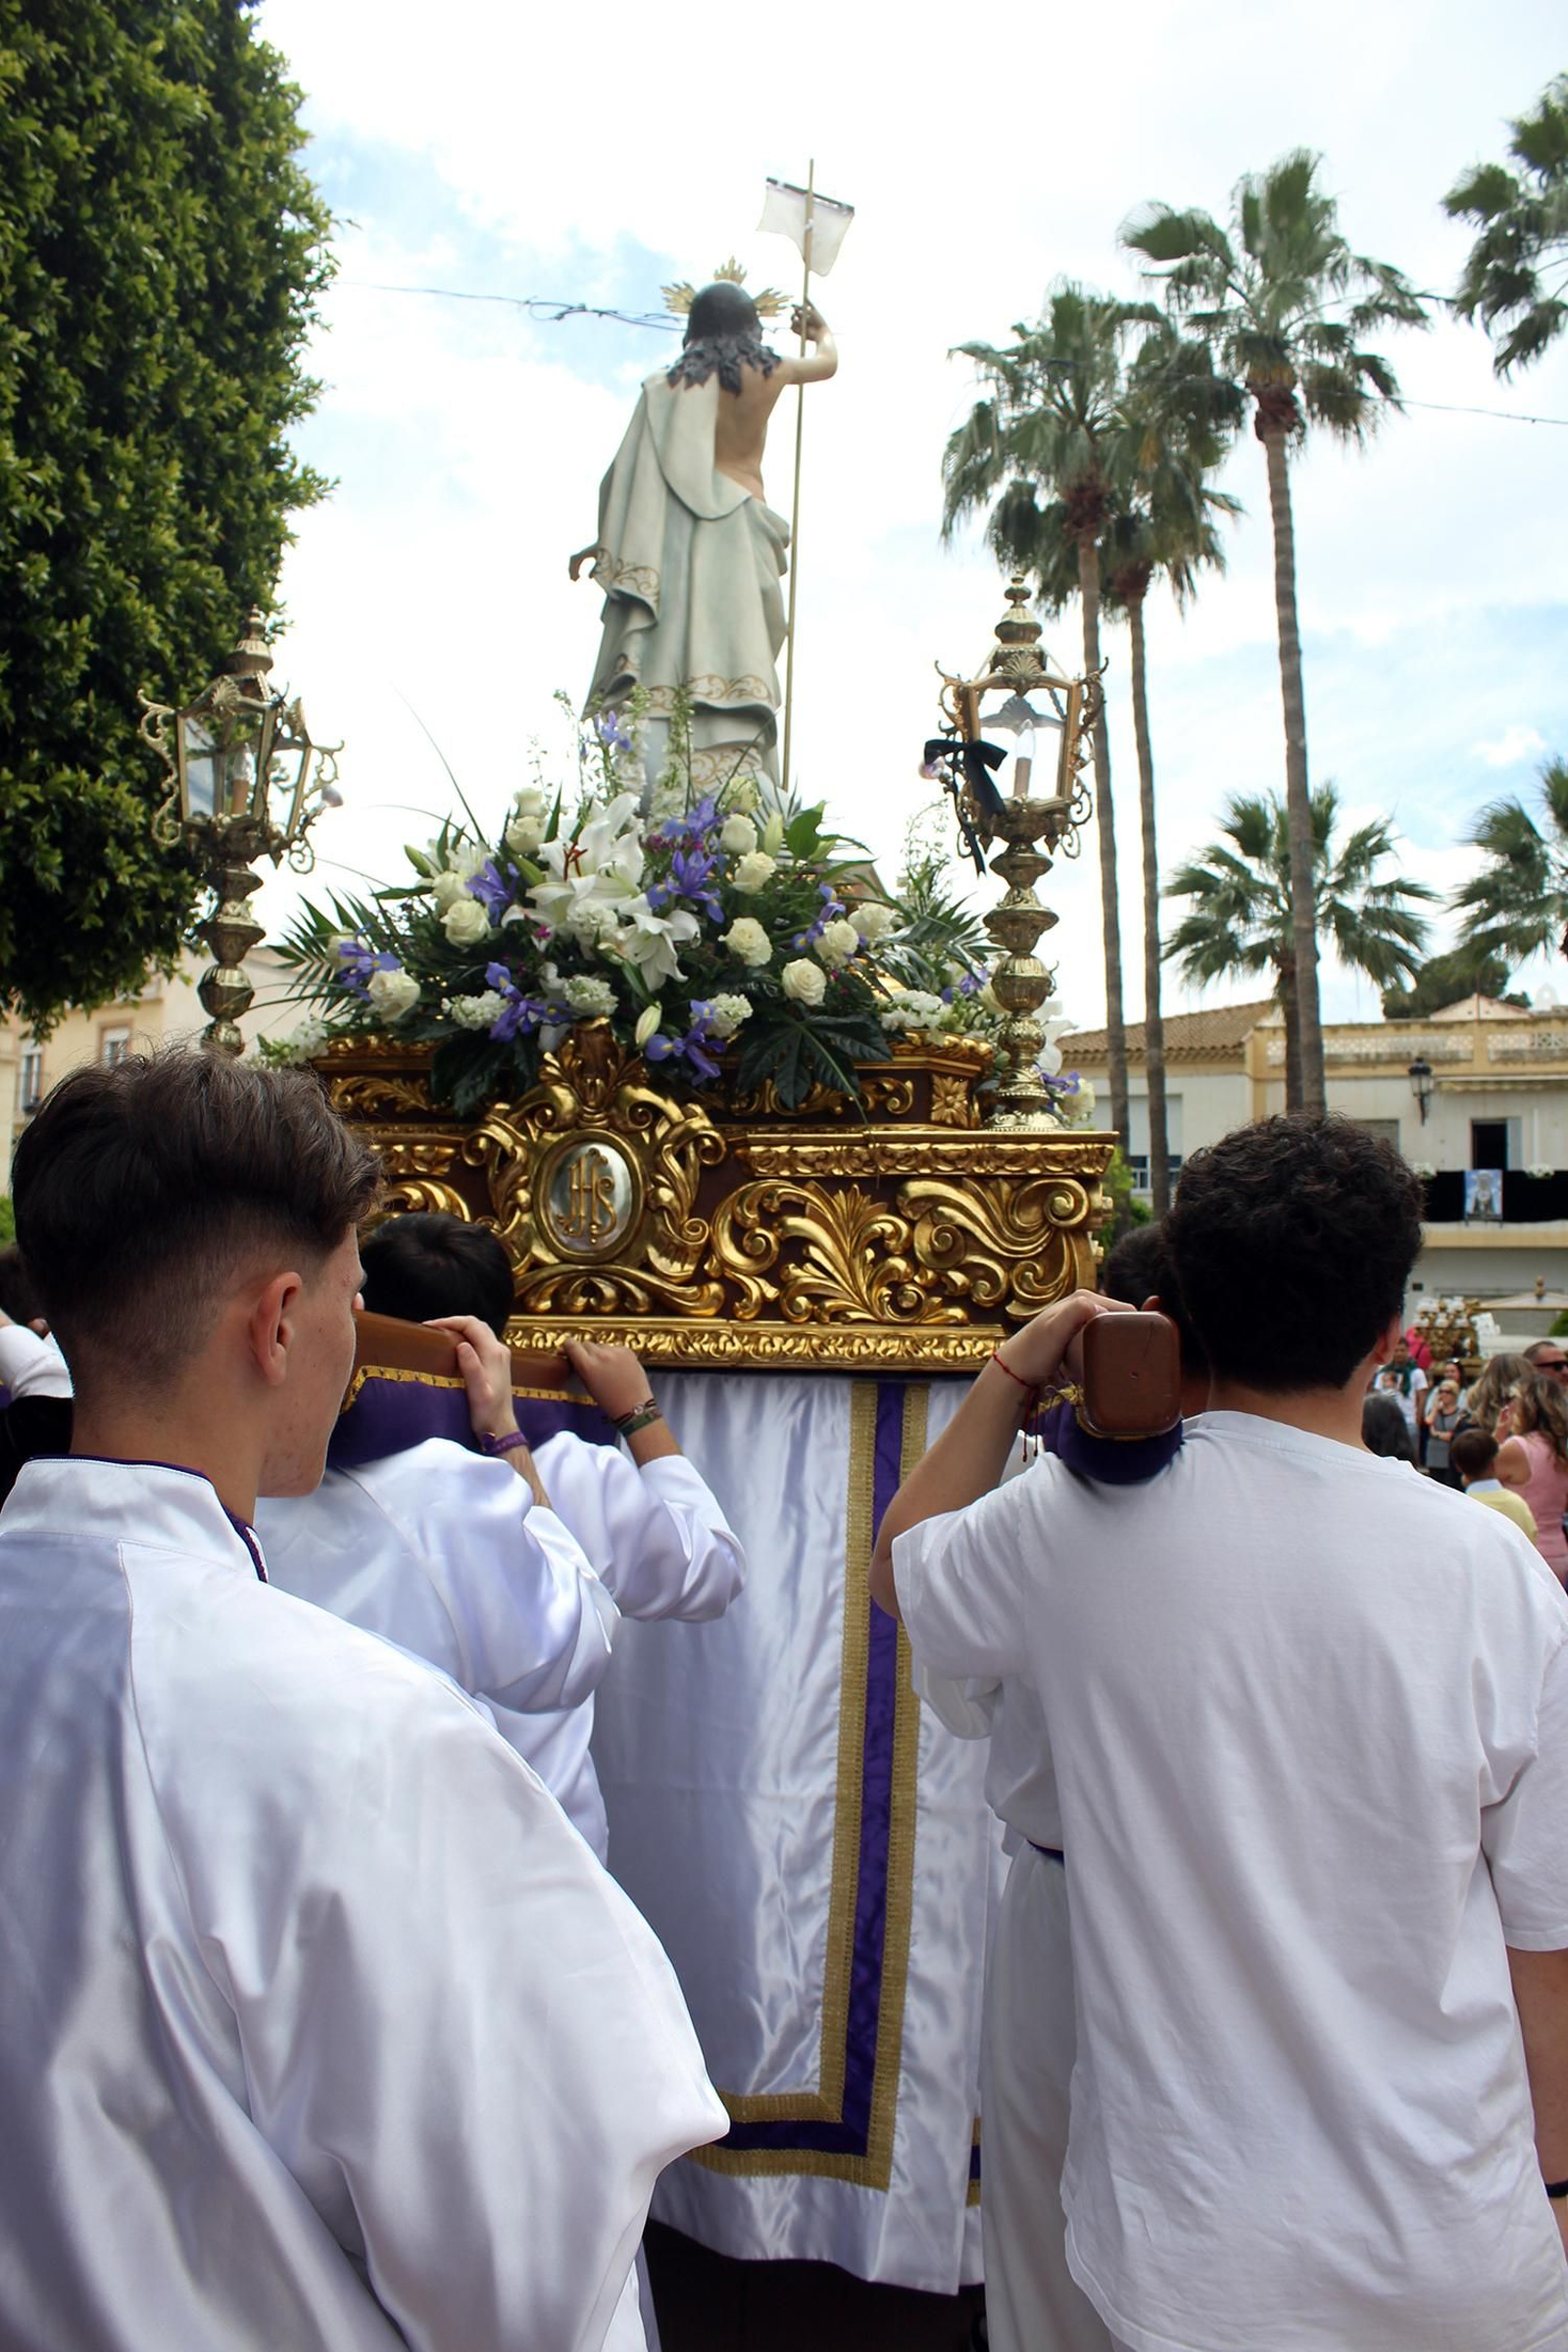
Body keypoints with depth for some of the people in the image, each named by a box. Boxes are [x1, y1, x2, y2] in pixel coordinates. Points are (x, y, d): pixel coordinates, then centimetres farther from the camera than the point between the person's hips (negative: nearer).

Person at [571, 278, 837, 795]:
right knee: (735, 667, -6)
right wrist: (820, 332, 55)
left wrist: (606, 542, 5)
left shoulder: (669, 385, 8)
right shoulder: (769, 373, 13)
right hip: (737, 531, 1)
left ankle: (648, 796, -24)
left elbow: (634, 471, 1)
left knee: (654, 673, -9)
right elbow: (826, 362, 34)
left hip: (673, 536, 0)